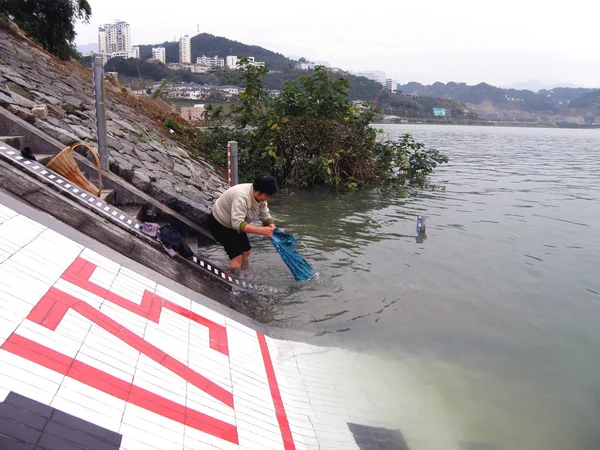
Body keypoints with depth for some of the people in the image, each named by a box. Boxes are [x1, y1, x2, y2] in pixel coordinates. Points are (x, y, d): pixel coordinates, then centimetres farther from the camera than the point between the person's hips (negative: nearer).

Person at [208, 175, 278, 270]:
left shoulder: (260, 196, -13)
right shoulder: (241, 197, -39)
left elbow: (266, 216, -6)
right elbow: (237, 224, -45)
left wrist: (272, 229, -26)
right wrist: (261, 230, -51)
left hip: (235, 223, 8)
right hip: (219, 224, -8)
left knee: (246, 252, 10)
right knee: (237, 256, -15)